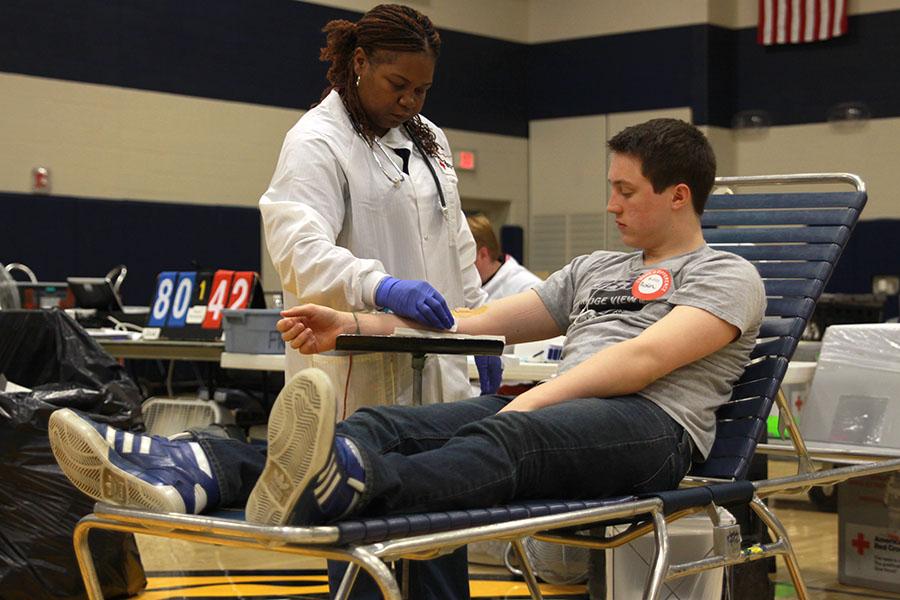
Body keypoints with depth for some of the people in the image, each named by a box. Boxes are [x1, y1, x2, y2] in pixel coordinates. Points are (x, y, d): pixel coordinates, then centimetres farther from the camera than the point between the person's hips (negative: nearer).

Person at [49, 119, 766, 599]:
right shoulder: (595, 268, 30)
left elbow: (645, 356, -11)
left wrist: (529, 403, -23)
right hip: (549, 410, 6)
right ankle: (191, 473, -44)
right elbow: (482, 322, 19)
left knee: (504, 439, -39)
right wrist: (355, 324, 6)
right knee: (388, 425, -21)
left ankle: (335, 485, -69)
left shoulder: (727, 276, 7)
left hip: (653, 424, -6)